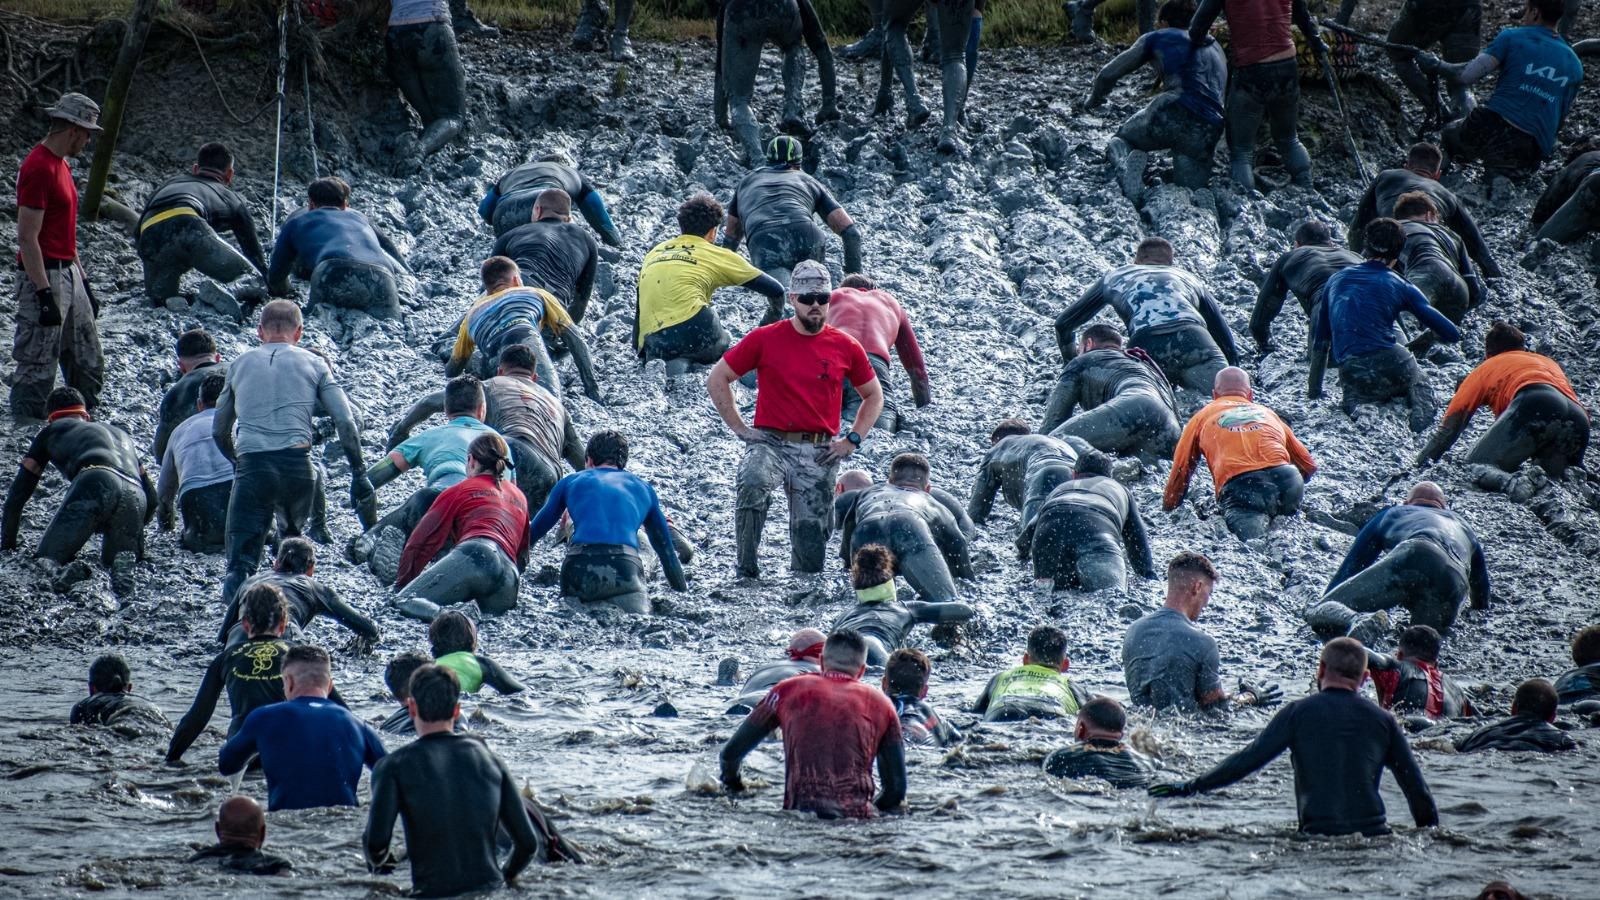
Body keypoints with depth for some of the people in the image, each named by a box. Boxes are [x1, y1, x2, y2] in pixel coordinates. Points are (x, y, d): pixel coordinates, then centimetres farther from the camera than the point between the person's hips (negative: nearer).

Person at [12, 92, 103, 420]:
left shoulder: (61, 165, 13)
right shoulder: (38, 168, -18)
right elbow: (27, 238, -21)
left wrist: (84, 281, 21)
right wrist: (45, 294, -22)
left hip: (68, 274, 10)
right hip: (44, 278, -10)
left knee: (88, 363, 14)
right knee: (37, 367, -4)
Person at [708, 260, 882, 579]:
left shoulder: (845, 347, 7)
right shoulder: (765, 339, 1)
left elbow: (874, 396, 21)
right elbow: (717, 380, 8)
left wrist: (851, 440, 8)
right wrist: (739, 428, 1)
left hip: (819, 453, 2)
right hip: (771, 442, -2)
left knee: (811, 537, 0)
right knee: (753, 483, -34)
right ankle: (746, 572, -26)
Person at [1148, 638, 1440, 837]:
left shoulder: (1299, 713, 5)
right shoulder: (1382, 720, 12)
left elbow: (1249, 759, 3)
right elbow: (1415, 784, 12)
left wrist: (1190, 787, 11)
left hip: (1318, 836, -2)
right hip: (1373, 834, 2)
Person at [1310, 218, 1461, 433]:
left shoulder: (1336, 280, 19)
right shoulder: (1400, 286, 8)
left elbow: (1320, 342, 24)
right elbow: (1452, 334, 7)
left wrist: (1314, 393, 32)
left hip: (1351, 375, 2)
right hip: (1391, 365, -2)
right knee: (1420, 385, 31)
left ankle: (1355, 401, -4)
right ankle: (1422, 415, -5)